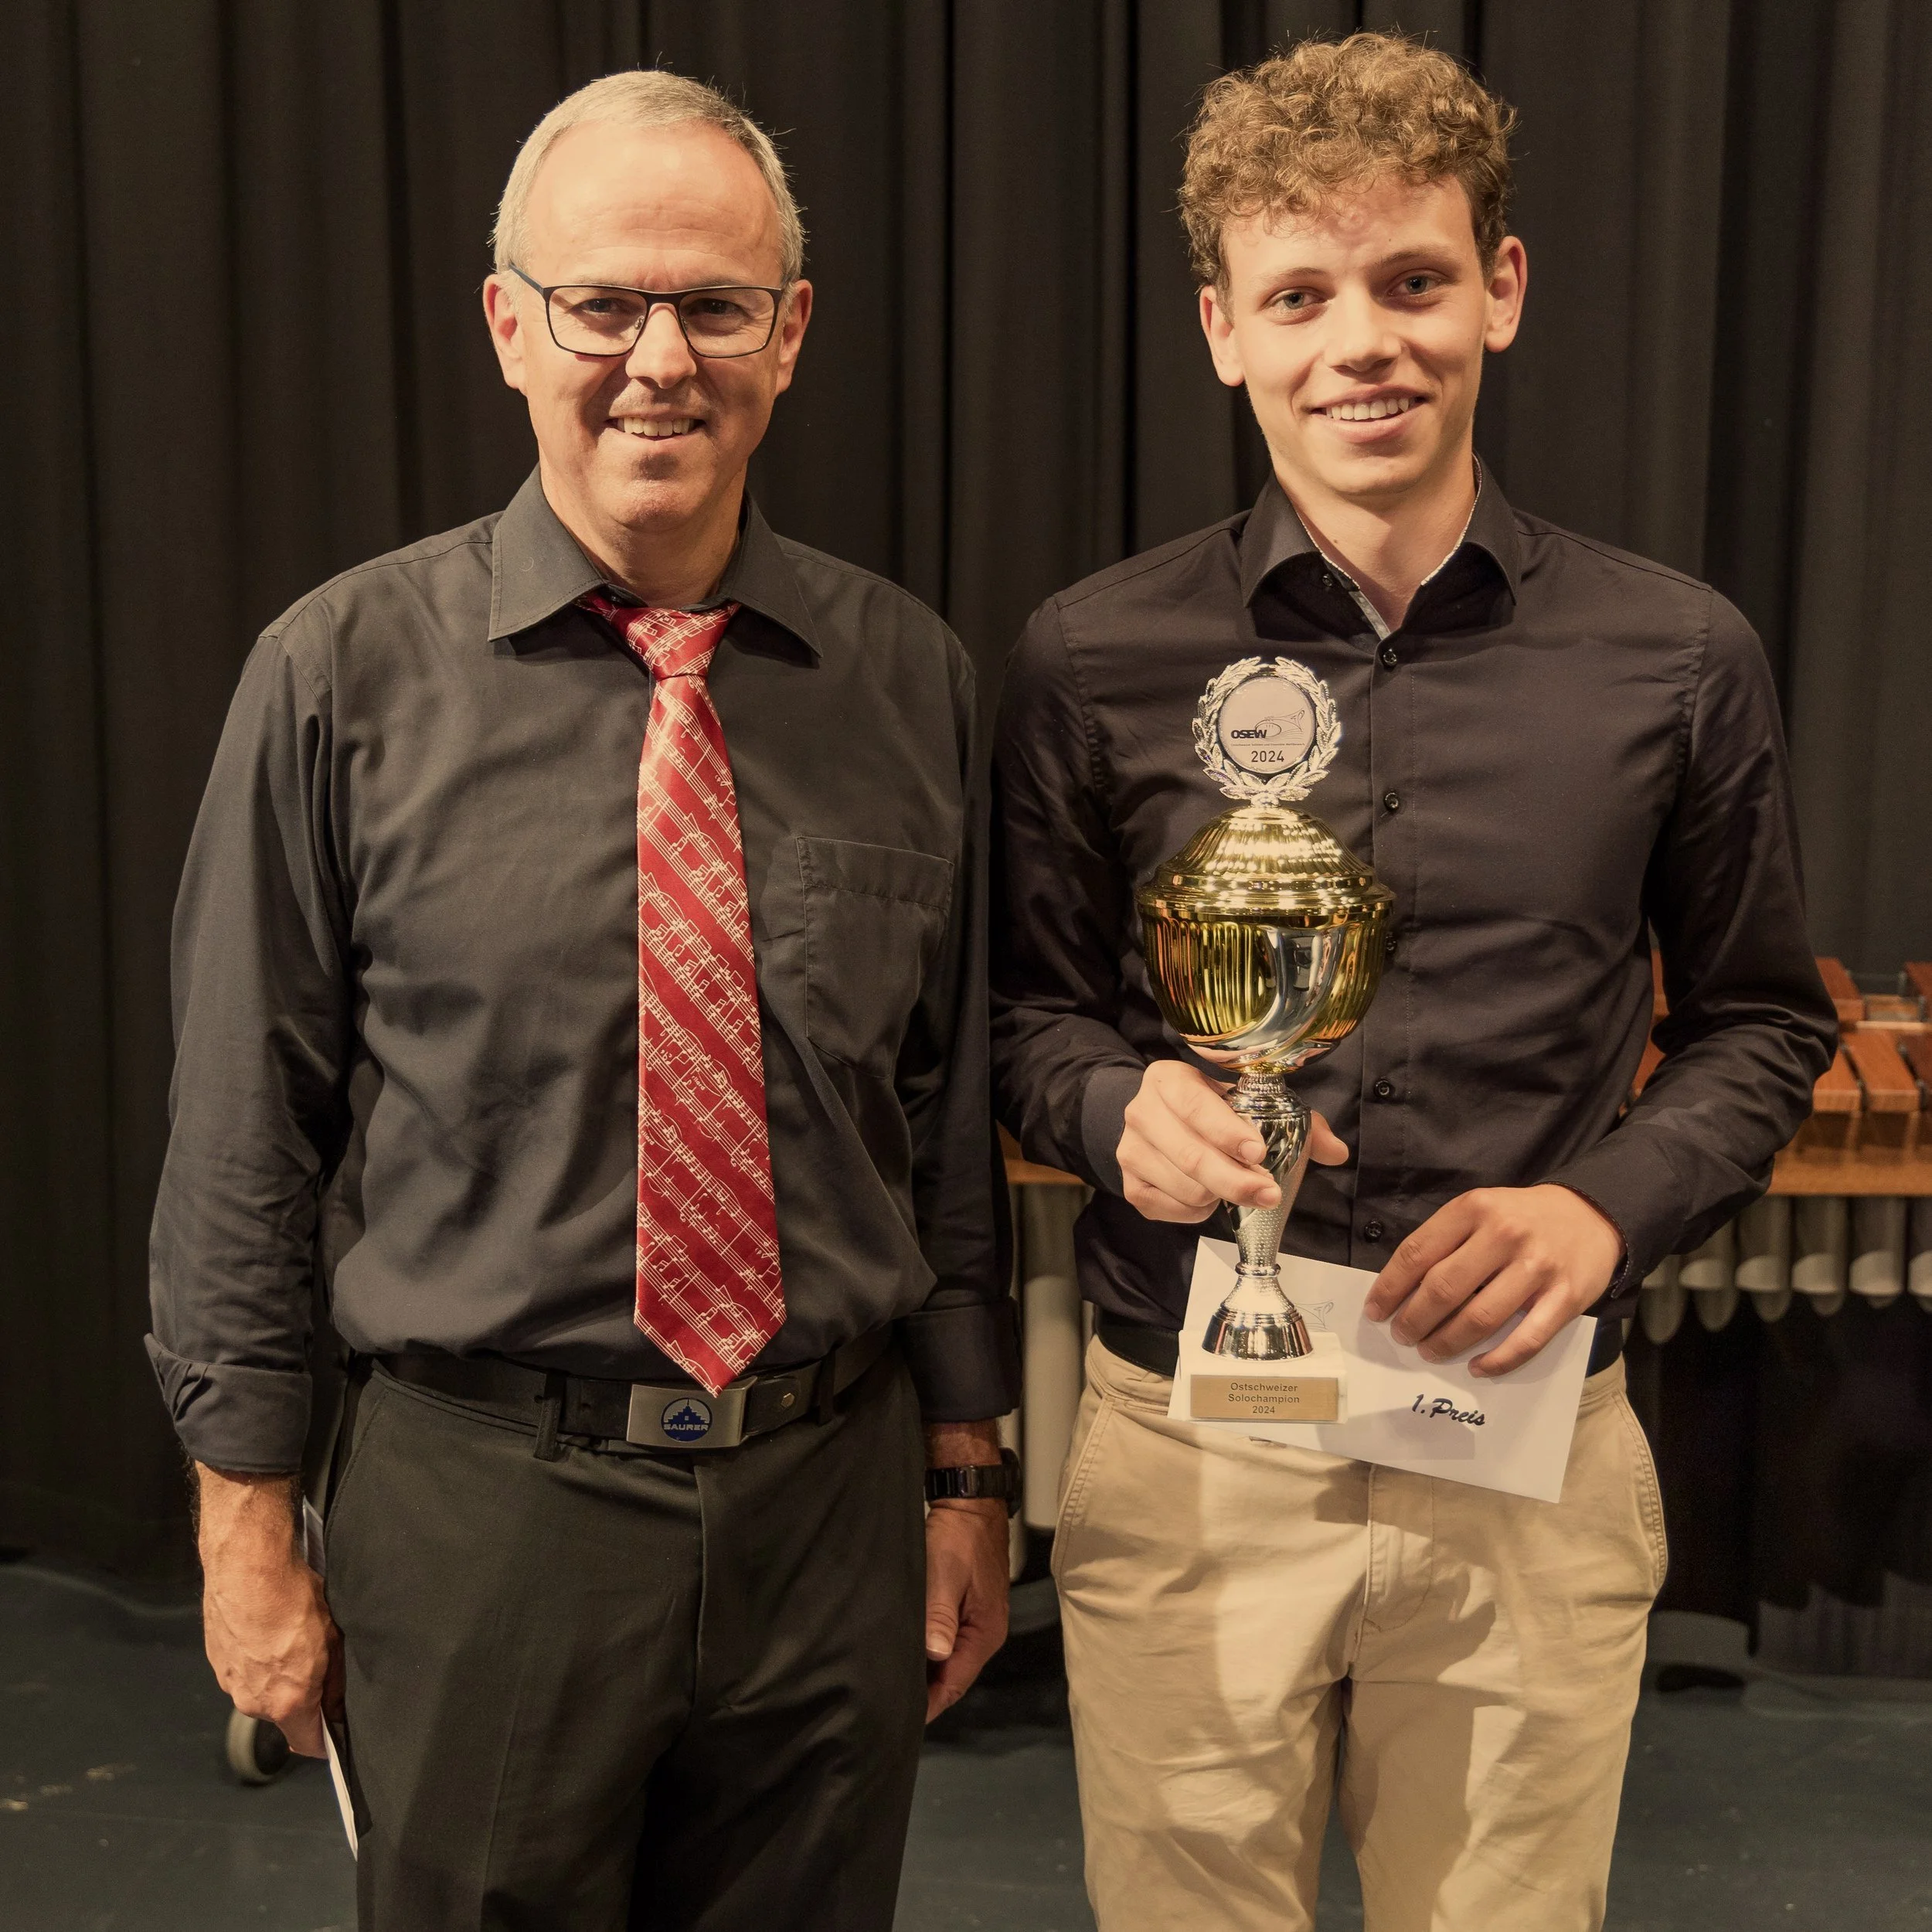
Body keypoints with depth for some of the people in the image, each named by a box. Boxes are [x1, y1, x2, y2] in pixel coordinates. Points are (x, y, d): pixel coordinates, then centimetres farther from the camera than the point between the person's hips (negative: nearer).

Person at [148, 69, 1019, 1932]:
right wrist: (247, 1519, 0)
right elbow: (242, 1130, -3)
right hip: (483, 1501, -2)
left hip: (831, 1497, 3)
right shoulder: (343, 676, -8)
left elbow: (952, 1109, 5)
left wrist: (969, 1475, 9)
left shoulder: (908, 678, 0)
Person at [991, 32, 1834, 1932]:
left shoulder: (1674, 659, -2)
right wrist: (1119, 1105, -16)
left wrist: (1609, 1206, -10)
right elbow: (1027, 1006, 6)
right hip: (1182, 1457, 0)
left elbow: (1757, 1023, 8)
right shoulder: (1091, 663, -4)